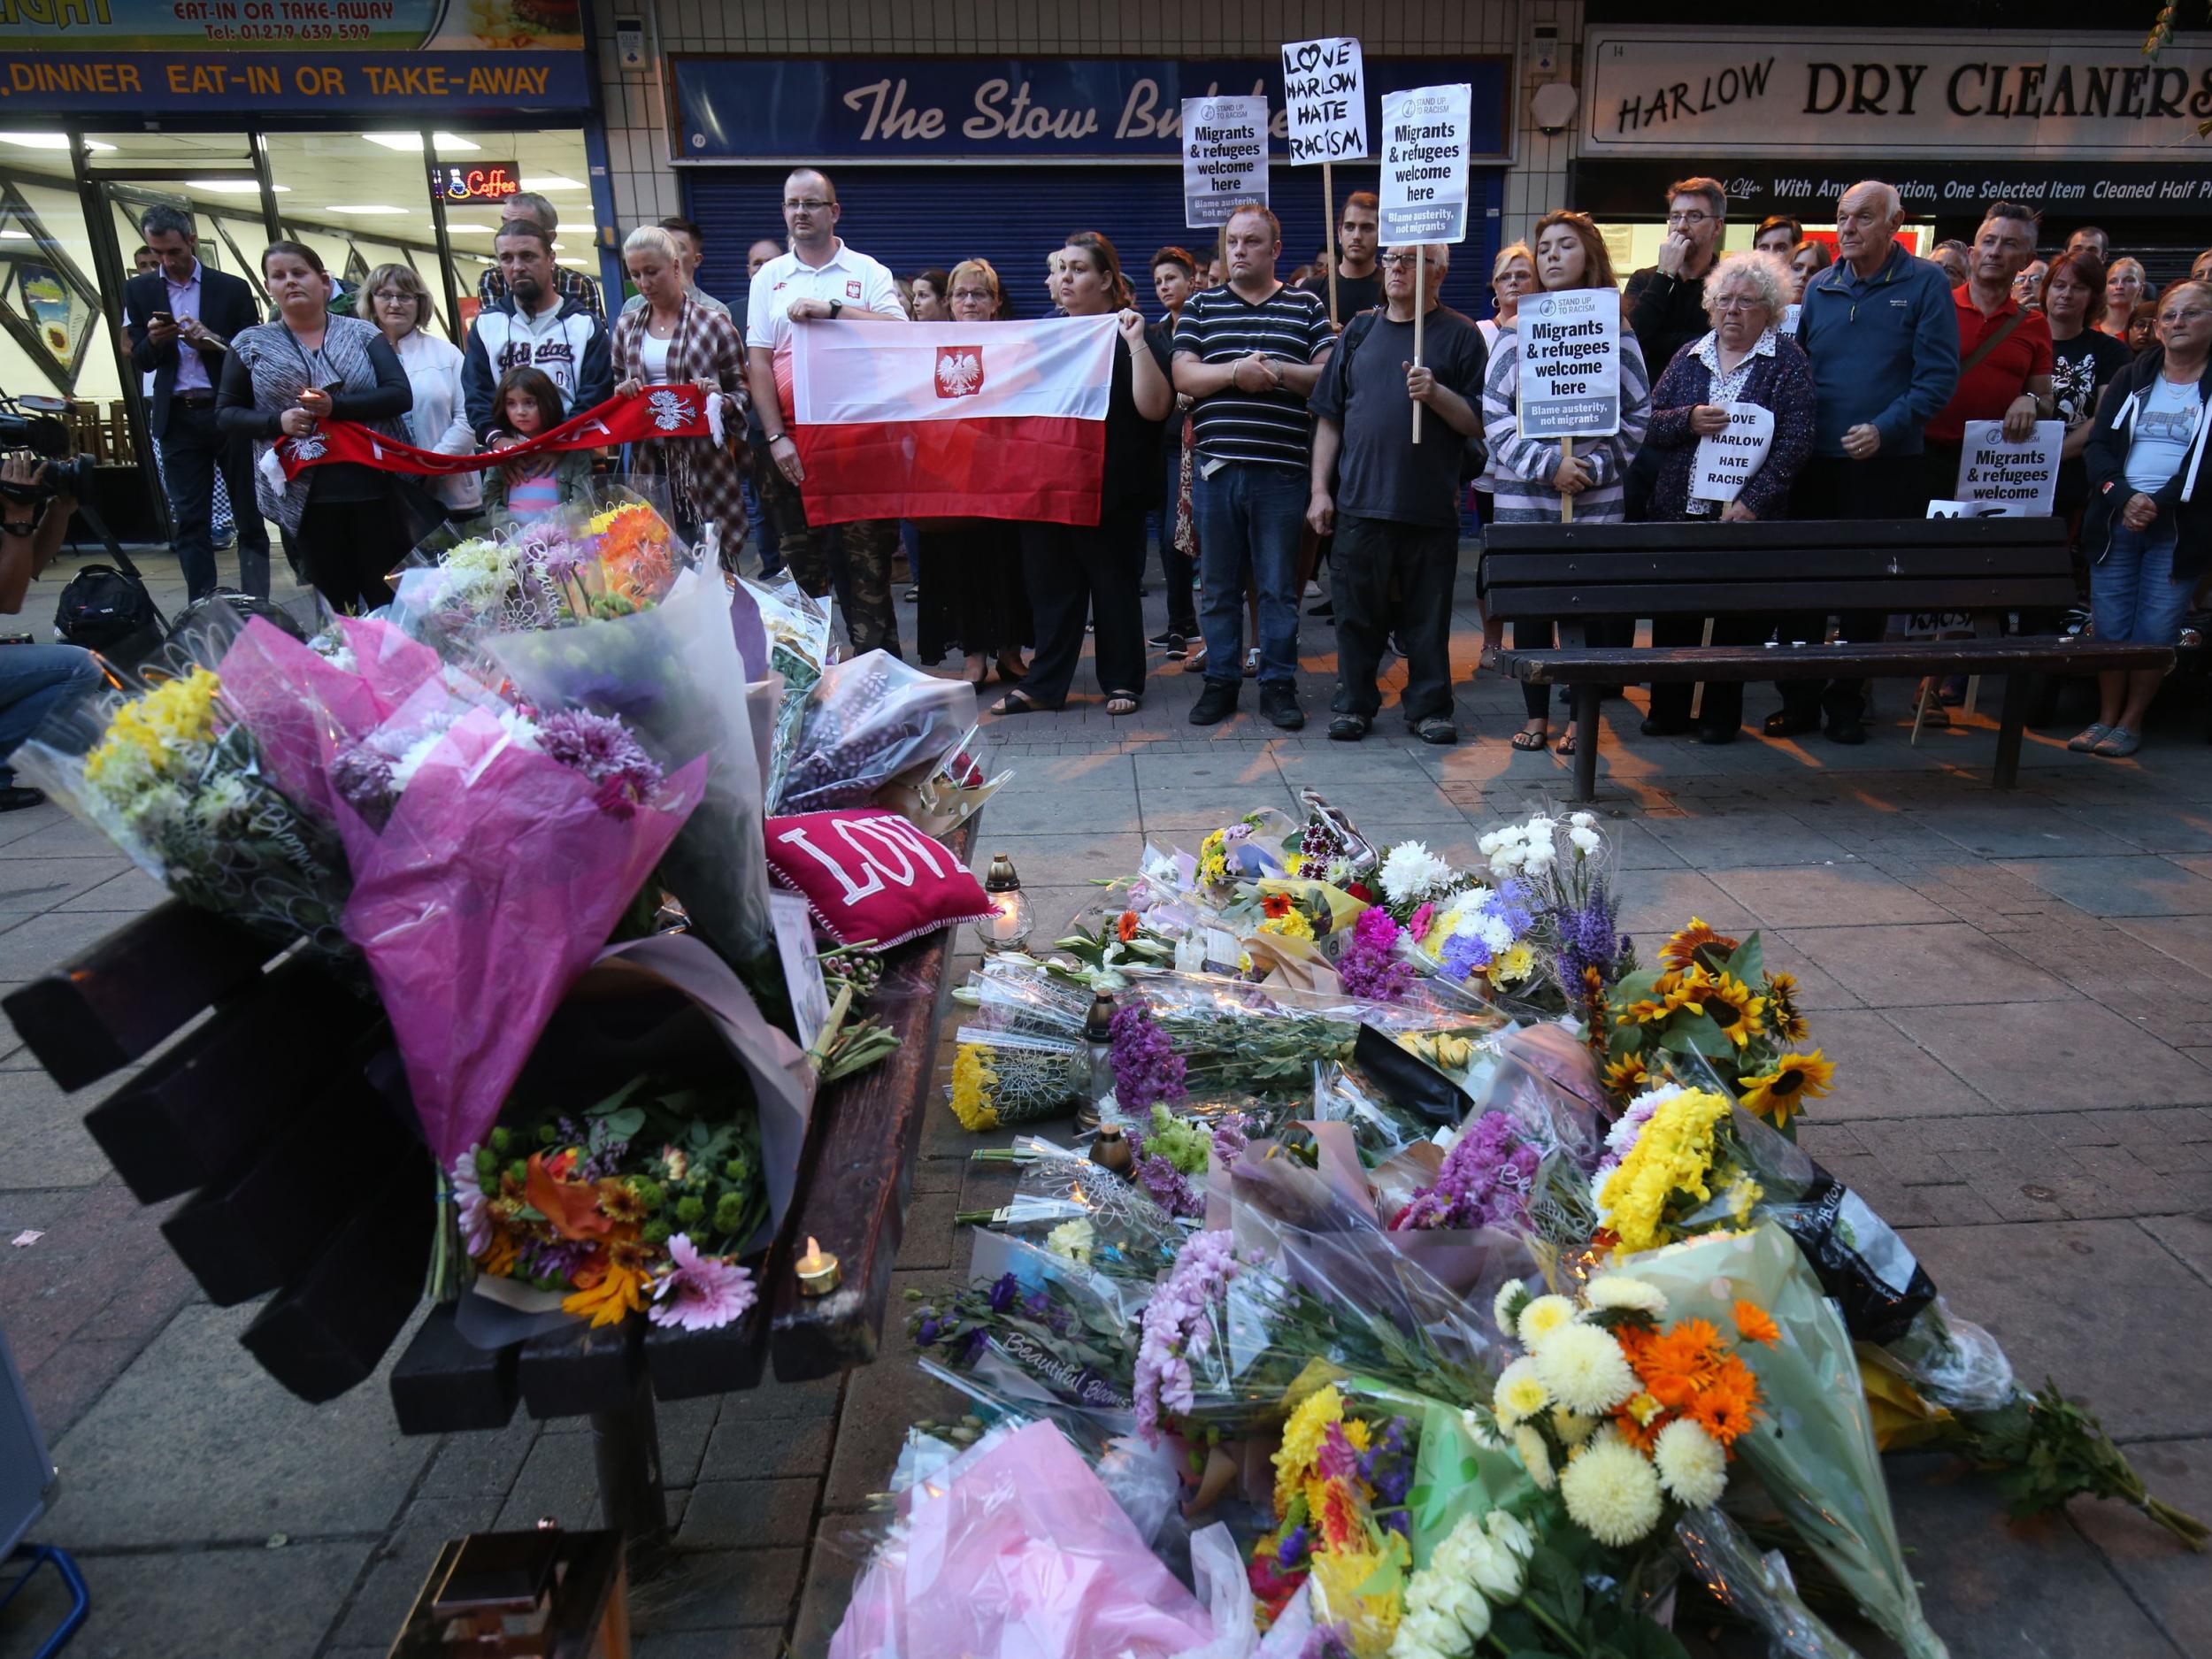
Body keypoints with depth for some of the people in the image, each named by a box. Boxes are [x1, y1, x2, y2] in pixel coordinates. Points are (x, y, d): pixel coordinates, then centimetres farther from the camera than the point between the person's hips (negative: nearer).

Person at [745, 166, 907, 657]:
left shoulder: (867, 271, 7)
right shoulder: (769, 277, 12)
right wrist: (777, 437, -5)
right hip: (792, 442, 2)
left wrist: (831, 309, -17)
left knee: (867, 559, -1)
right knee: (800, 561, 7)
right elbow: (758, 362, 5)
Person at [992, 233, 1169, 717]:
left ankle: (1122, 681, 16)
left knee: (1114, 584, 4)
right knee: (1050, 584, 8)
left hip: (1110, 490, -5)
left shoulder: (1135, 333, -1)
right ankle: (1042, 685, 15)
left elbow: (1155, 407, -15)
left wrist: (1137, 344, -21)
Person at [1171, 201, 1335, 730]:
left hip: (1281, 470, -1)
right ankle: (1220, 681, 17)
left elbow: (1330, 376, 1)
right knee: (1217, 586, 7)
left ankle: (1278, 683, 12)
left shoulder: (1306, 307, 10)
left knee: (1279, 586, 3)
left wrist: (1278, 370, -13)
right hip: (1215, 467, 1)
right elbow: (1182, 376, 0)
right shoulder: (1200, 308, 12)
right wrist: (1236, 372, -14)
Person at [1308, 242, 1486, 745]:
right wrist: (1320, 489, 5)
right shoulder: (1360, 331, 13)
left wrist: (1436, 393, -17)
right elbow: (1330, 416, 12)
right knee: (1358, 610, 6)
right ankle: (1356, 704, 19)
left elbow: (1479, 422, 0)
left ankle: (1428, 707, 17)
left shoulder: (1460, 335, 4)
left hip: (1431, 504, -2)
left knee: (1428, 614, 4)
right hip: (1360, 501, 2)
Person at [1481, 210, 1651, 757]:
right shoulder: (1516, 332, 7)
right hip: (1524, 496, 1)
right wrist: (1546, 465, -12)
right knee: (1530, 605, 4)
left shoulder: (1616, 333, 6)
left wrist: (1593, 468, -8)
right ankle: (1536, 715, 15)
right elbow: (1493, 414, -1)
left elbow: (1638, 417, 6)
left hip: (1596, 498, -1)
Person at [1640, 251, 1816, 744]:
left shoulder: (1787, 361, 0)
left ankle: (1722, 714, 16)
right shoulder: (1688, 357, 11)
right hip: (1679, 509, 3)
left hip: (1748, 517, -3)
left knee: (1736, 615, 5)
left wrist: (1754, 501, -18)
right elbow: (1650, 423, 6)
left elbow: (1796, 439, -8)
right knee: (1673, 611, 6)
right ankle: (1668, 708, 18)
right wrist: (1688, 421, -16)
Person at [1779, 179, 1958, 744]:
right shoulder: (1819, 287, 9)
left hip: (1887, 465, -3)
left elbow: (1940, 375, -8)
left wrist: (1884, 429, -19)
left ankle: (1847, 703, 17)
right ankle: (1799, 699, 14)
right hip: (1816, 460, 3)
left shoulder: (1924, 283, -2)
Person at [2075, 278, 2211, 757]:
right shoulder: (2131, 378, 12)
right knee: (2109, 625, 2)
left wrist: (2159, 503, -16)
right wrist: (2124, 498, -12)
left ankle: (2132, 722, 8)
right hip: (2116, 519, 3)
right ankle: (2106, 718, 13)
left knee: (2155, 630, -3)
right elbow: (2100, 446, 4)